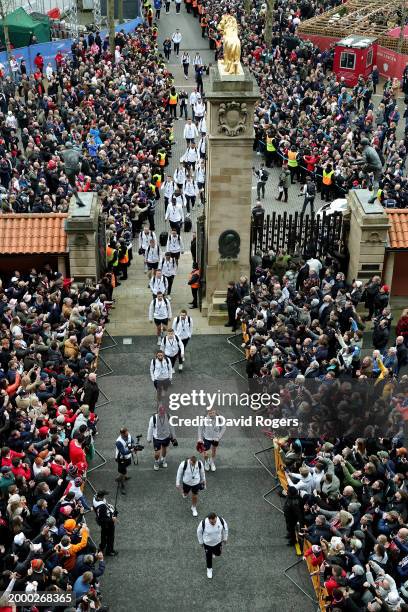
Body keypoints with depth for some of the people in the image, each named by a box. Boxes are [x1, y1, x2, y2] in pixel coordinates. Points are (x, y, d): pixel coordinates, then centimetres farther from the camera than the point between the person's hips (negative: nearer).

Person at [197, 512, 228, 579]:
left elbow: (225, 528, -8)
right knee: (208, 556, 19)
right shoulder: (203, 523, -35)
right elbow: (199, 532, -14)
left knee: (218, 553, 26)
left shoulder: (221, 520, -31)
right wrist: (200, 542, -1)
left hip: (218, 541, 2)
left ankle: (214, 551, 62)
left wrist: (225, 538, 5)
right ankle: (209, 568, 49)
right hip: (207, 543, -2)